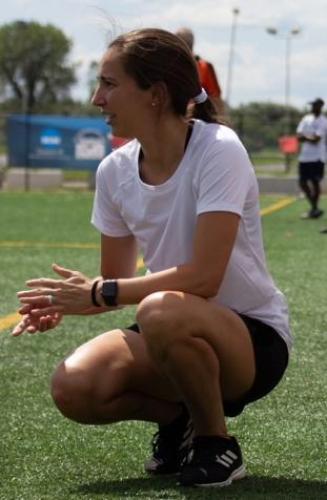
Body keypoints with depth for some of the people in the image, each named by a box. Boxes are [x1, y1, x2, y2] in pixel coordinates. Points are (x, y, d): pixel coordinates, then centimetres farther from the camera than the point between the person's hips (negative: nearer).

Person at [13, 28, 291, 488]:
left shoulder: (218, 150, -21)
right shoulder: (115, 170, -1)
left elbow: (204, 278, -28)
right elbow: (117, 279, 8)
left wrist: (101, 295, -23)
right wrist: (64, 302, -13)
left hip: (253, 336, -6)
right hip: (178, 335, 6)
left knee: (162, 313, -38)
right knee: (73, 388, -22)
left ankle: (217, 443, -11)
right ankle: (181, 417, 8)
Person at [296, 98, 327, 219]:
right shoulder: (306, 118, 12)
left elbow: (316, 139, -17)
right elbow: (299, 136, 5)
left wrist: (304, 137, -5)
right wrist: (310, 138, -13)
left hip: (317, 157, -7)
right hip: (304, 156, 7)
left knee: (315, 182, -4)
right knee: (302, 182, 6)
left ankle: (314, 208, 4)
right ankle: (314, 207, 16)